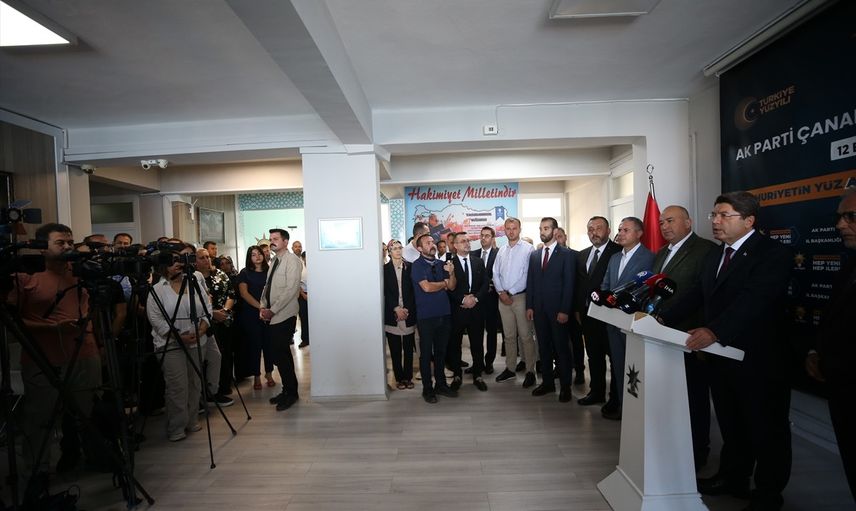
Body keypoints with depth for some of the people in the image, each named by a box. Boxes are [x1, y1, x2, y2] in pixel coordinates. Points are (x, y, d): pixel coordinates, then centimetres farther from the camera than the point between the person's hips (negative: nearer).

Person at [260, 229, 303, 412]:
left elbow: (291, 289, -17)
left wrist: (273, 310, -16)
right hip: (271, 316, 8)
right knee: (279, 354, 13)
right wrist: (263, 307, 3)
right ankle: (287, 390, 25)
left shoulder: (292, 260, -10)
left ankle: (291, 393, 11)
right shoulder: (274, 261, 15)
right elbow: (267, 286, 18)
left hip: (284, 316, -7)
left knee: (282, 355, -5)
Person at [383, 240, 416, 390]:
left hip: (409, 313, 1)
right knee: (395, 349, 5)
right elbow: (385, 292, -2)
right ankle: (399, 378, 17)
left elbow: (413, 290, 2)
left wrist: (407, 309, -8)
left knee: (408, 348, 6)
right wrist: (396, 309, -11)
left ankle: (408, 377, 18)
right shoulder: (385, 269, 4)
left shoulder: (410, 267, 5)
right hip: (392, 314, 0)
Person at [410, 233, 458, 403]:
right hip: (426, 316, -5)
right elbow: (427, 287, -18)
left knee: (441, 351, 15)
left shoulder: (441, 264, 9)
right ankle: (427, 388, 20)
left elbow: (452, 287, 7)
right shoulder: (417, 265, -7)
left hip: (444, 313, 5)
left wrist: (451, 273, -12)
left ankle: (441, 384, 30)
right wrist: (444, 283, -3)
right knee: (426, 353, 7)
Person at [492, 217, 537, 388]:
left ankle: (530, 371, 10)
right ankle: (510, 368, 23)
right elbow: (496, 273, 11)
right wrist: (501, 292, -2)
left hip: (520, 297, -5)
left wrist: (510, 293, -10)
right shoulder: (501, 251, 12)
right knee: (508, 336, 12)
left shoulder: (528, 248, -5)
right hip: (503, 298, 5)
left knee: (525, 336, -1)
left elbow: (528, 274, -11)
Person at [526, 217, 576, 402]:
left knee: (561, 348, 4)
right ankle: (547, 382, 24)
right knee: (543, 347, 12)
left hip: (557, 310, -5)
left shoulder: (566, 254, -4)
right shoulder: (534, 255, 11)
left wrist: (564, 310, -13)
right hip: (539, 309, 5)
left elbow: (569, 284, -8)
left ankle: (565, 386, 17)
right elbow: (530, 282, 11)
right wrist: (529, 306, 4)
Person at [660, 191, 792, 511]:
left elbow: (753, 300, -29)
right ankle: (733, 478, 39)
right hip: (722, 355, 7)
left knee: (766, 429, 11)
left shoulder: (773, 254, -15)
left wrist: (714, 332, -41)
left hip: (759, 359, -7)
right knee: (730, 424, 21)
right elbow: (697, 295, 9)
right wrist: (664, 320, -3)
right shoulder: (716, 255, 11)